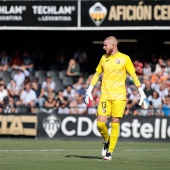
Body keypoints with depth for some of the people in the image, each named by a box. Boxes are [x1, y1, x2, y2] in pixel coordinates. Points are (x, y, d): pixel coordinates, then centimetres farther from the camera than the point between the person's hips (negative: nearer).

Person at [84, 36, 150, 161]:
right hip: (105, 96, 3)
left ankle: (110, 152, 5)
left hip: (119, 96, -3)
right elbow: (97, 74, 21)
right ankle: (107, 141, 21)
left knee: (115, 124, -4)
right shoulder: (104, 58, 11)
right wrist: (89, 90, 16)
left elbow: (134, 76, 1)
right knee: (100, 123, -7)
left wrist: (142, 94, -3)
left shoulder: (125, 58, -1)